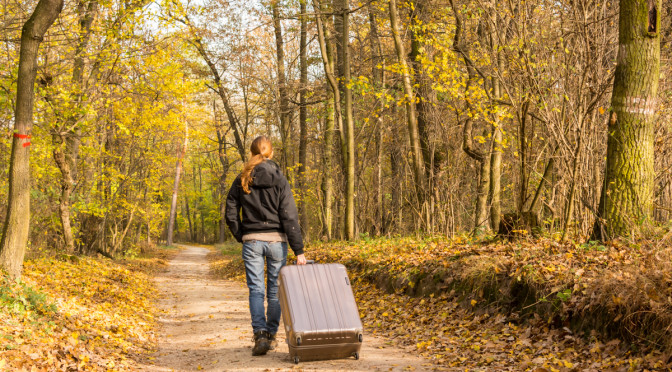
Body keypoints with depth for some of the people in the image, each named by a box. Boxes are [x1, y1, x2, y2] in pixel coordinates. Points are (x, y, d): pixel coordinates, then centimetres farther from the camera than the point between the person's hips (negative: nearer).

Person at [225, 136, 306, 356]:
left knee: (256, 290, 2)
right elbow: (290, 218, -8)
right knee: (275, 289, 12)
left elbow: (231, 215, 0)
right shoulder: (279, 181, -4)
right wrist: (299, 250, -8)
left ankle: (260, 334, -15)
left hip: (251, 240, 1)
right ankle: (271, 335, 20)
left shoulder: (241, 181, 1)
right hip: (276, 239, 0)